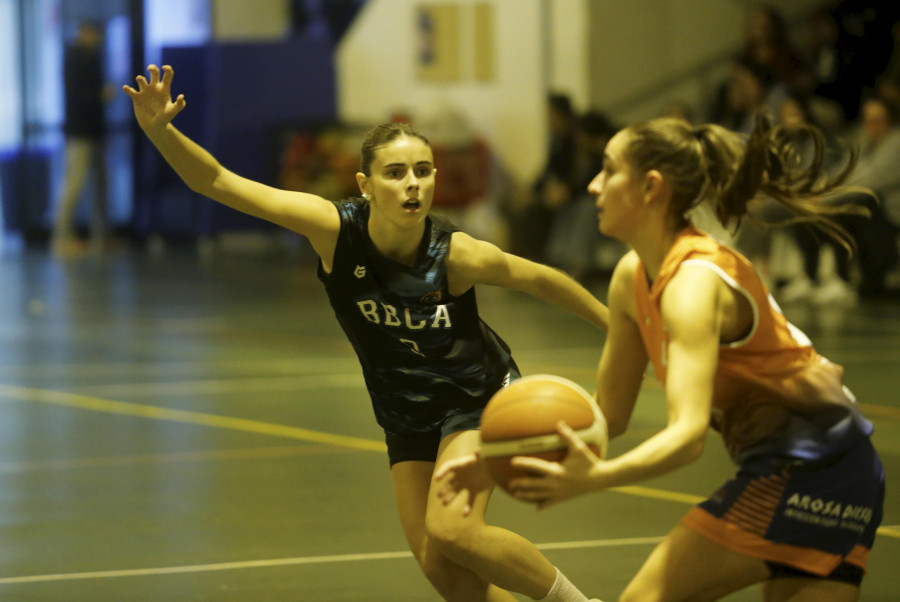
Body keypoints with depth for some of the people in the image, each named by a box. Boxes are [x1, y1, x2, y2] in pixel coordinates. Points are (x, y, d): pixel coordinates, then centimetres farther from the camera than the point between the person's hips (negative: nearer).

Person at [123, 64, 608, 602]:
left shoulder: (458, 256, -26)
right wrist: (161, 130, -42)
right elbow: (219, 183, -27)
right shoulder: (337, 229, -23)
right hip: (407, 414, 4)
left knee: (450, 529, -21)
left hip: (481, 399, -3)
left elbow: (540, 279, -7)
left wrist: (617, 323, 4)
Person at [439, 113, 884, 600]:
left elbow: (688, 433, -32)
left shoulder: (694, 282, -21)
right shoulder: (632, 277, 6)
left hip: (806, 466, -9)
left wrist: (595, 477, -47)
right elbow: (609, 415, 12)